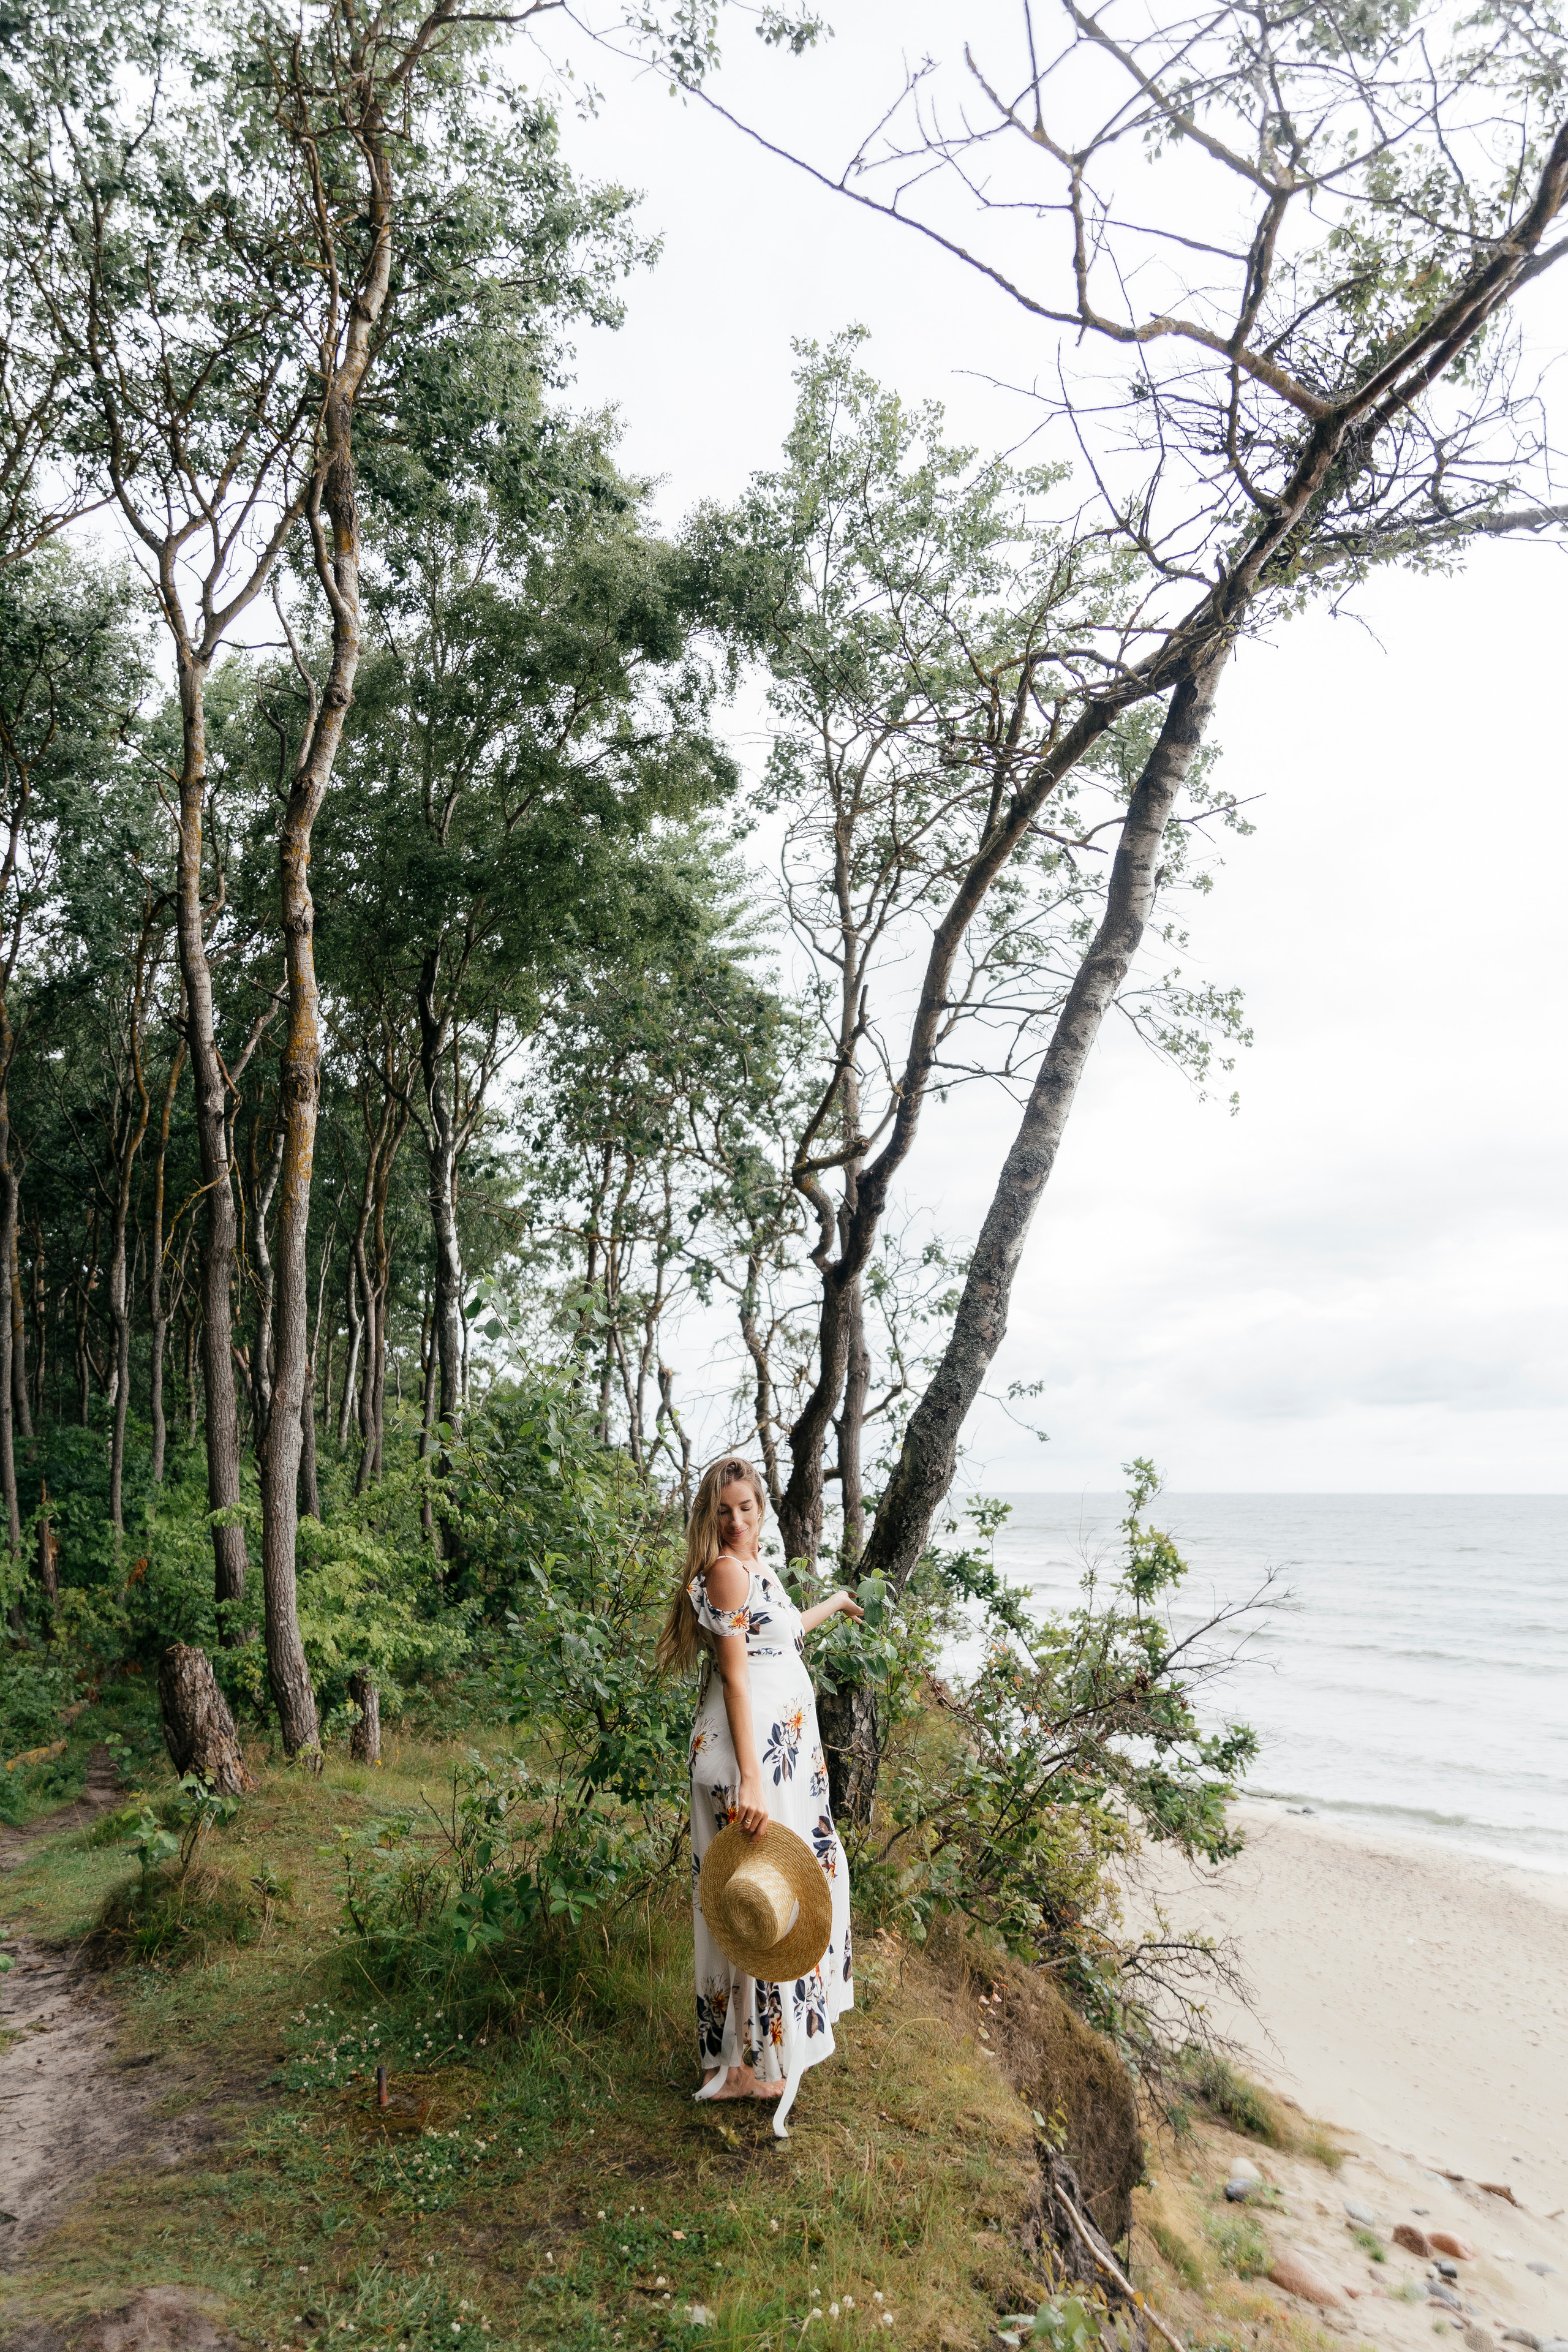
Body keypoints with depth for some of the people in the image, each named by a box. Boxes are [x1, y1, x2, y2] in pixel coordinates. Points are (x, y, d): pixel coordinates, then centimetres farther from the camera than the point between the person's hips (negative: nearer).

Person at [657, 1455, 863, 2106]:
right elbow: (735, 1677, -24)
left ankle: (789, 2018, 42)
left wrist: (834, 1605, 48)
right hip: (751, 1753, -10)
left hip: (784, 1747, 10)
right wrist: (750, 1781, -28)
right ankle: (744, 2064, 12)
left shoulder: (755, 1565, 11)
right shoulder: (726, 1569, -18)